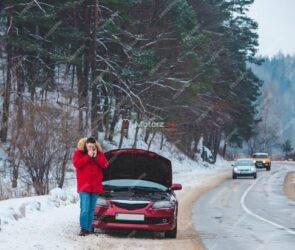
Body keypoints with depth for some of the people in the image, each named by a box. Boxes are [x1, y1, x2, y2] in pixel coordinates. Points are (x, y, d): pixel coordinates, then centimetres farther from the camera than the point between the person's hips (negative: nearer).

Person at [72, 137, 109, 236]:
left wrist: (96, 157, -10)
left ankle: (89, 228, 12)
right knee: (85, 209, -12)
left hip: (95, 186, 4)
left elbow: (105, 164, 1)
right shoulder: (78, 153, 4)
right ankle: (83, 228, -6)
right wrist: (88, 156, -13)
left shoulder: (99, 153, 12)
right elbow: (76, 163, -12)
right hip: (84, 186, -3)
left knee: (91, 209, 7)